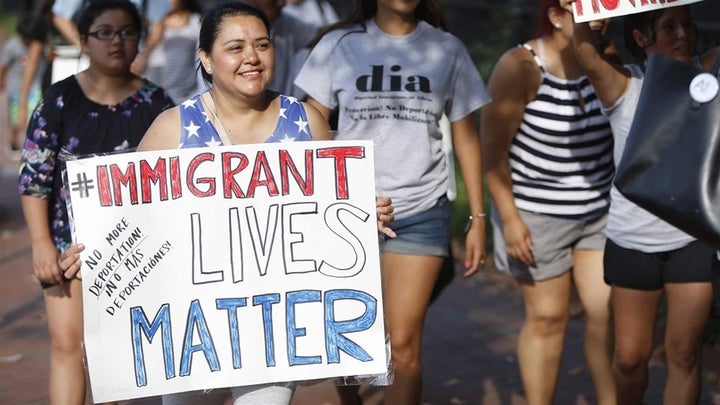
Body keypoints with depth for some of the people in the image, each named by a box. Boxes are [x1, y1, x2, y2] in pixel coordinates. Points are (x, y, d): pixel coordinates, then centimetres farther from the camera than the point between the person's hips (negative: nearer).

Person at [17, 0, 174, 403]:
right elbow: (34, 175, -2)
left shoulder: (155, 102, 2)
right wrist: (42, 243, -9)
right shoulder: (60, 99, -1)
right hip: (69, 239, -1)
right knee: (67, 341, -8)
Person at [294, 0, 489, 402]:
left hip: (421, 213, 0)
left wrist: (478, 218, 5)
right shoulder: (339, 44, 1)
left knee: (402, 344, -8)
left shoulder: (448, 49, 4)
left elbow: (467, 138, 9)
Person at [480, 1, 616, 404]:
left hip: (601, 210, 4)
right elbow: (493, 148, -15)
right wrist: (509, 218, -17)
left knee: (609, 312, 0)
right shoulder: (520, 67, -18)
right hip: (538, 214, -4)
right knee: (548, 318, 3)